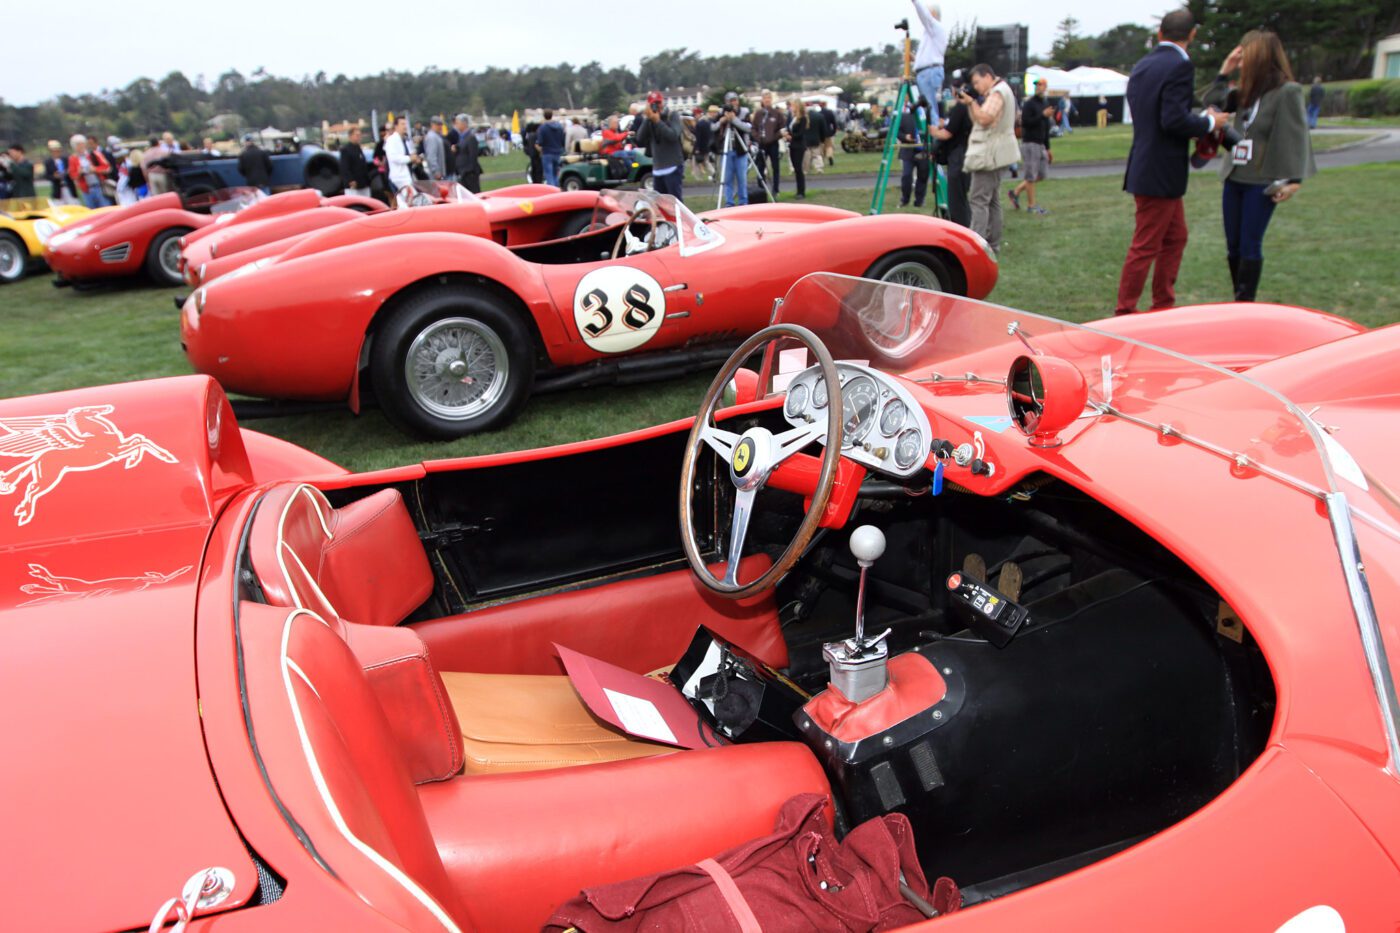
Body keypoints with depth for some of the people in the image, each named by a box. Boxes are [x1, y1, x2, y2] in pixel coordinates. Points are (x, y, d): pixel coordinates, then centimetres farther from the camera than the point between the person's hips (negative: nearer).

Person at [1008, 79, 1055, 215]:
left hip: (1040, 144, 8)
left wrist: (1047, 147, 20)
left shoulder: (1045, 104, 16)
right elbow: (1025, 123, -19)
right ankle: (1031, 205, 5)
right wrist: (1043, 115, -23)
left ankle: (1015, 192, 19)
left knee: (1041, 174, 9)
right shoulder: (1029, 104, -9)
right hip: (1030, 143, -8)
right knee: (1031, 176, -4)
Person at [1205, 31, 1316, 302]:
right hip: (1234, 178, 7)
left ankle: (1245, 304, 3)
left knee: (1250, 246, -4)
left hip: (1262, 183, -7)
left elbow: (1296, 135, -14)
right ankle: (1239, 301, 19)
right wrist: (1225, 71, 2)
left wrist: (1294, 179, -20)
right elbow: (1213, 102, 10)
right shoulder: (1246, 93, 10)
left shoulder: (1287, 91, -10)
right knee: (1233, 245, 9)